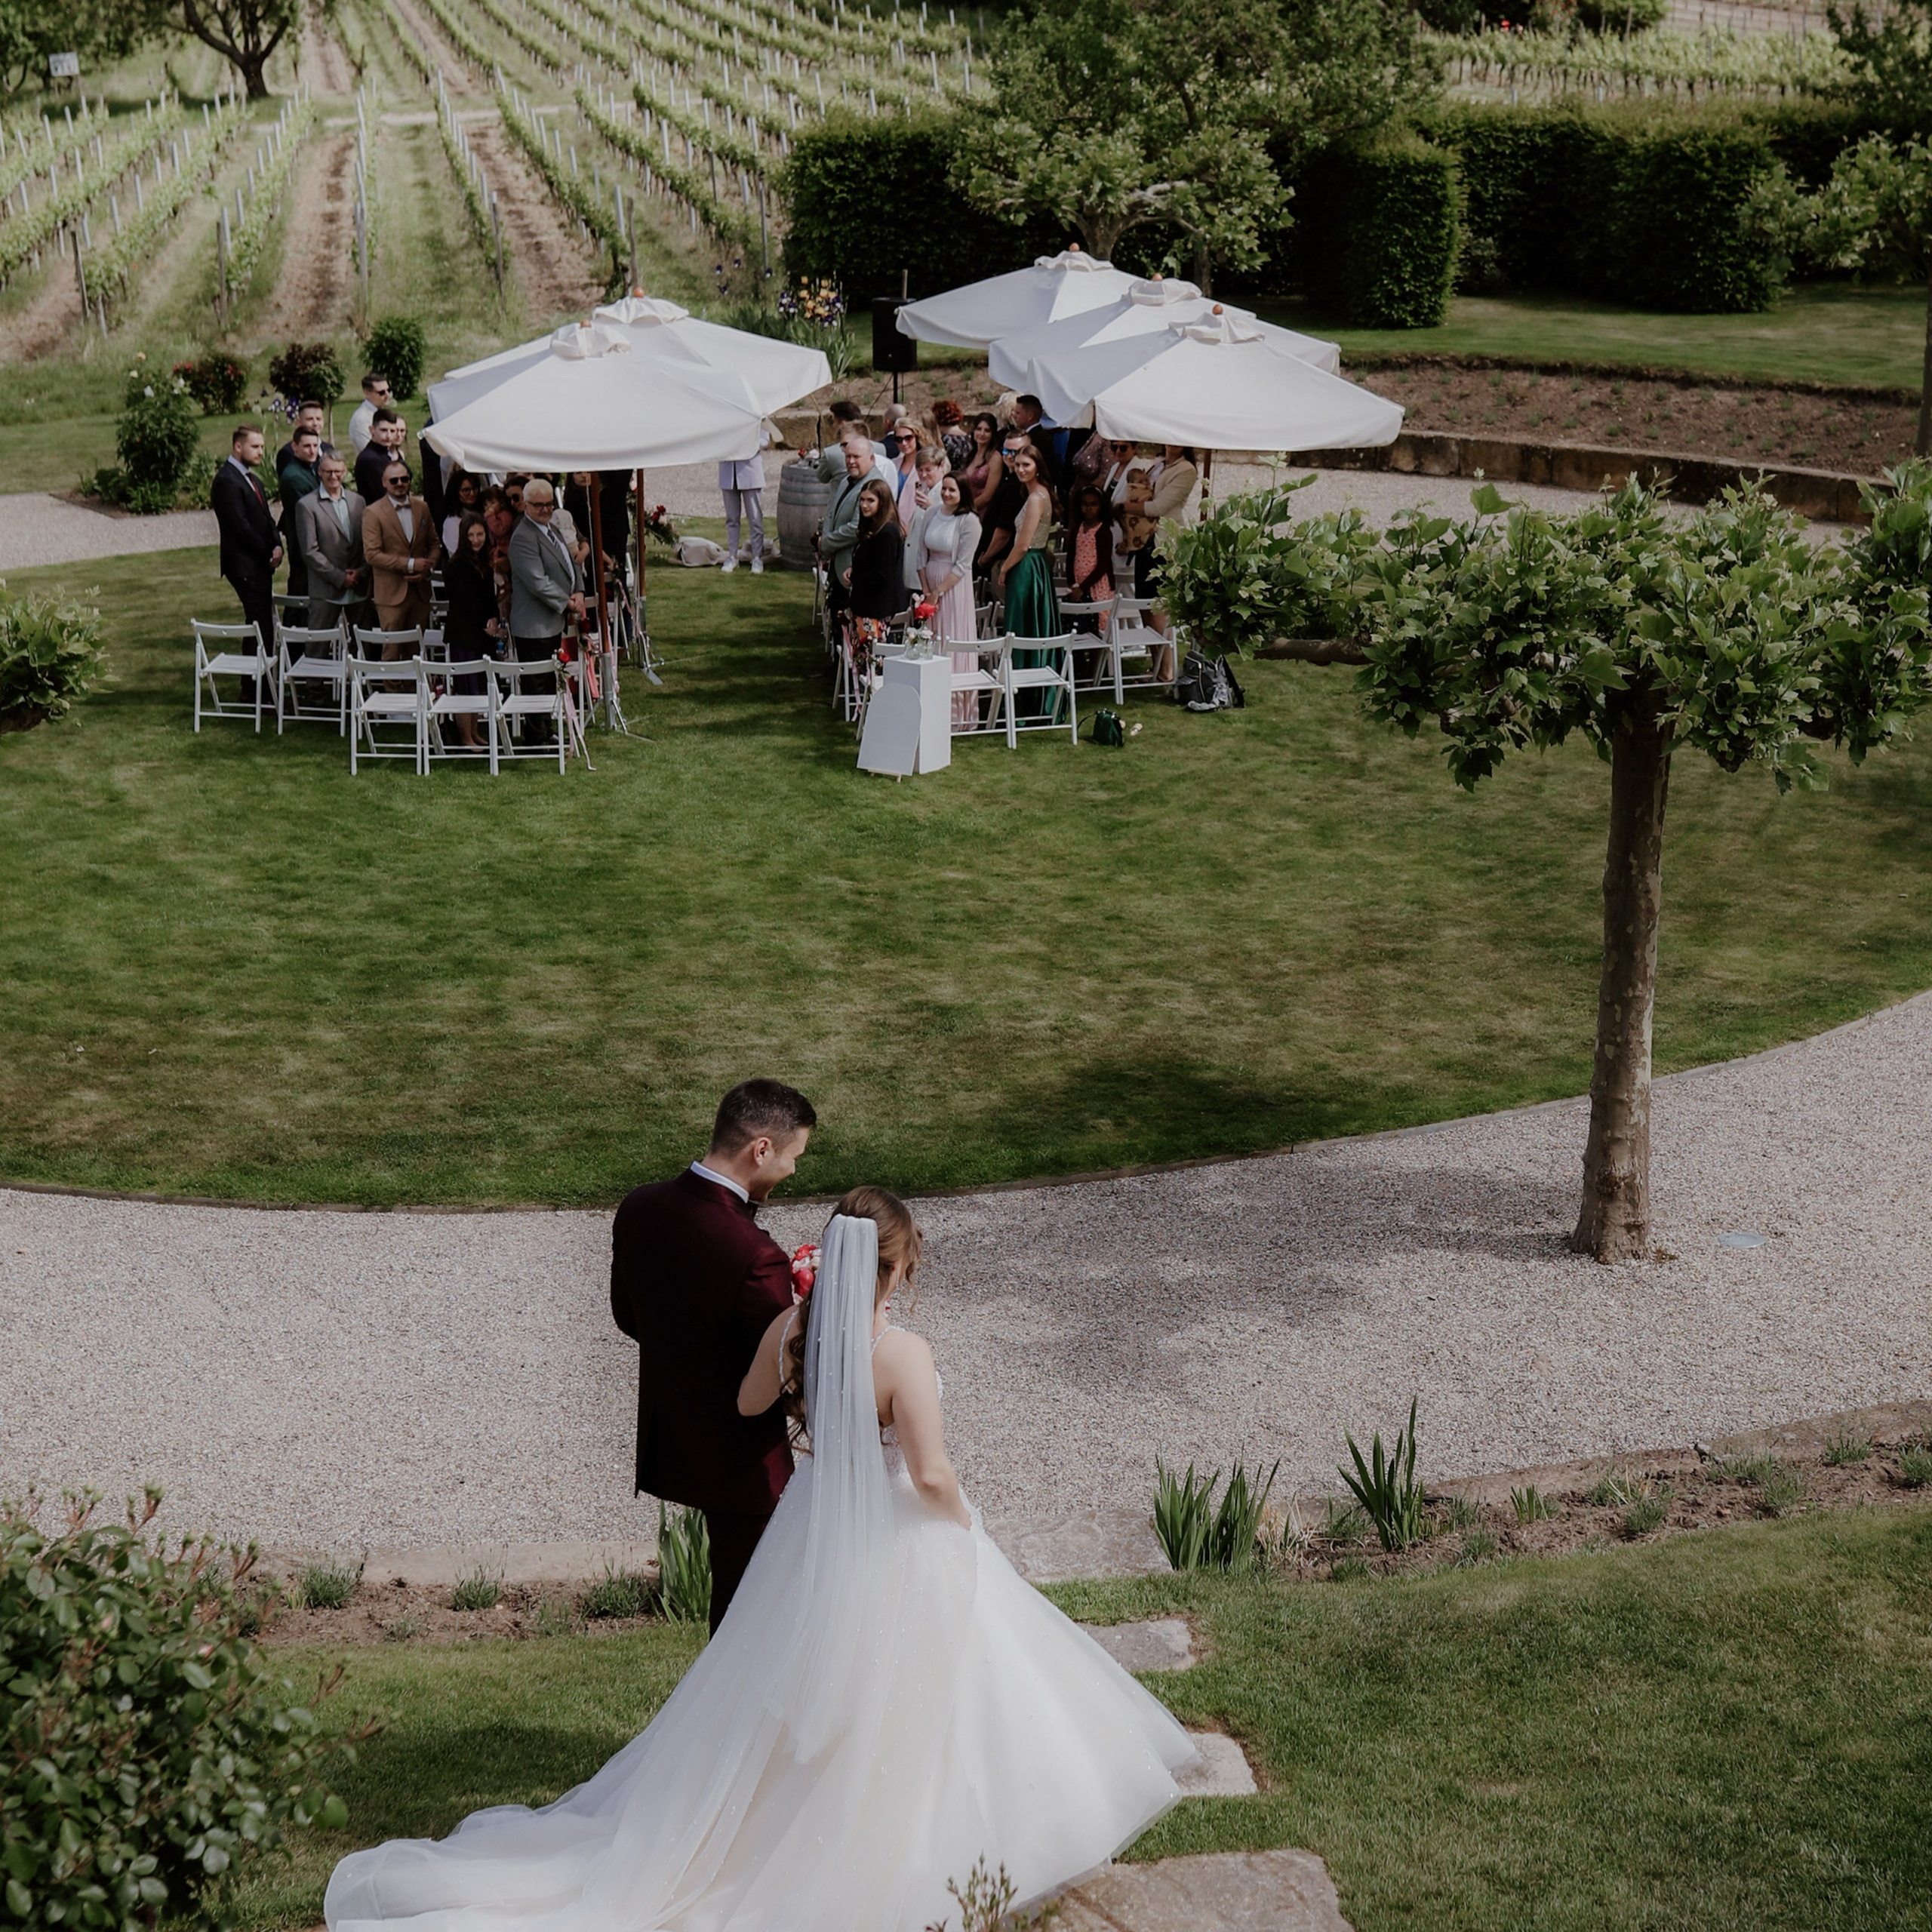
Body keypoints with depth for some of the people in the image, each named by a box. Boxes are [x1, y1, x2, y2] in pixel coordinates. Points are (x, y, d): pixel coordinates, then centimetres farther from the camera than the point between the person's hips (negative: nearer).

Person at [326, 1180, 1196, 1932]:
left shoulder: (789, 1327, -11)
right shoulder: (903, 1353, -28)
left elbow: (750, 1405, 7)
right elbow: (931, 1475, -24)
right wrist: (965, 1529, -5)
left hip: (813, 1531, 6)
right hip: (894, 1546, -6)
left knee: (805, 1696, 24)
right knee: (894, 1707, 14)